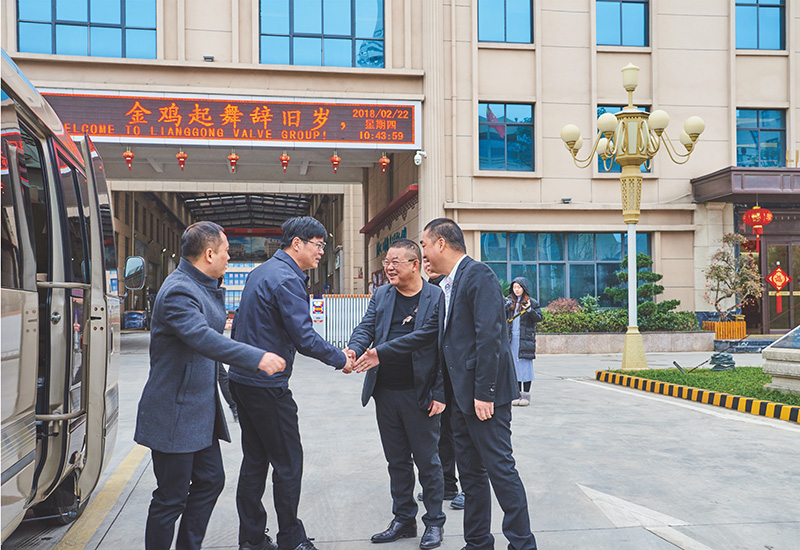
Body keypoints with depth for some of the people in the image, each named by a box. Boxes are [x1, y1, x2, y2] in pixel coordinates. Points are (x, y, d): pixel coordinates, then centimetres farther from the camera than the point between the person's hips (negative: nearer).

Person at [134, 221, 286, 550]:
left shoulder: (202, 286, 12)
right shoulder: (178, 290, -22)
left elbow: (214, 324, 20)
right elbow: (202, 338, -37)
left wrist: (217, 286, 8)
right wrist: (256, 357, -44)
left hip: (200, 408, 10)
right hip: (175, 414, -10)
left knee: (210, 480, 16)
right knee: (171, 498, 0)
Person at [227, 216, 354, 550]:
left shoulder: (261, 272, 14)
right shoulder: (286, 279, -17)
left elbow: (240, 325, 20)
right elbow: (305, 338, -21)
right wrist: (340, 360, -8)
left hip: (242, 379, 10)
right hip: (267, 385, -9)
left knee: (255, 460, 14)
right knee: (288, 462, 2)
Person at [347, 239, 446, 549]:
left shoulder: (437, 299, -8)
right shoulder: (381, 296, 9)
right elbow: (366, 328, 2)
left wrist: (440, 394, -13)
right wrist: (353, 350, -21)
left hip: (420, 395, -5)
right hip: (385, 393, 5)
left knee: (427, 461, 6)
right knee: (397, 462, 15)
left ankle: (434, 523, 21)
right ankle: (403, 520, 28)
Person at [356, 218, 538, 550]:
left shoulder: (477, 275, -13)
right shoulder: (448, 286, 17)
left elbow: (489, 336, -20)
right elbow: (428, 332, 19)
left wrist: (484, 393, -22)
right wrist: (381, 353, 19)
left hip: (484, 393, -10)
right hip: (462, 394, 10)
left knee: (500, 468, -4)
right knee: (470, 472, 15)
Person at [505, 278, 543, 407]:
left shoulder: (532, 302, 3)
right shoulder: (509, 301, 12)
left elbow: (539, 318, -1)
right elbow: (503, 317, 8)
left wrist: (530, 310, -18)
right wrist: (505, 306, -9)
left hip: (526, 338, -3)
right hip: (511, 338, 3)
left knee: (525, 365, -4)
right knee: (514, 366, 4)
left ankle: (526, 395, 1)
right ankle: (518, 394, 10)